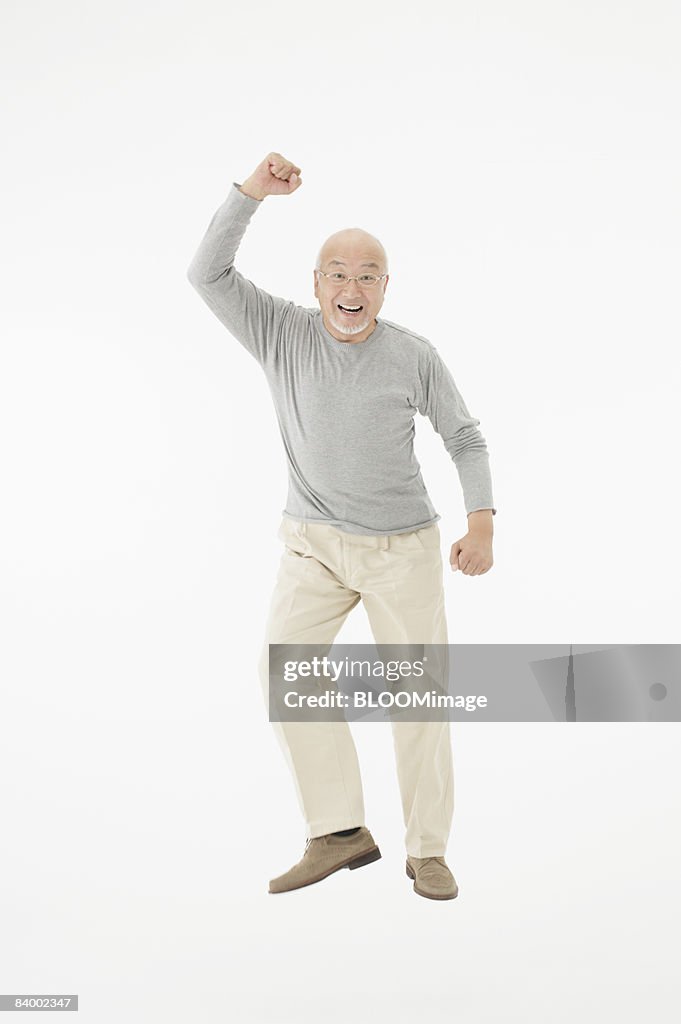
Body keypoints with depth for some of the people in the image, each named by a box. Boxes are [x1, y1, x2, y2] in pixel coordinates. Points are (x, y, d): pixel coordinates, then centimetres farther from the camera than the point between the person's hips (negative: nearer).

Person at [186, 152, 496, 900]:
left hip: (403, 544, -1)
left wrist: (482, 522, -12)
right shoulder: (282, 333, -4)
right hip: (315, 541, 1)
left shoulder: (413, 355, -7)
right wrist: (254, 190, -23)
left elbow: (465, 438, 1)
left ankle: (428, 851, 13)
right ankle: (339, 832, -7)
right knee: (285, 662, -17)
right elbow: (207, 274, -14)